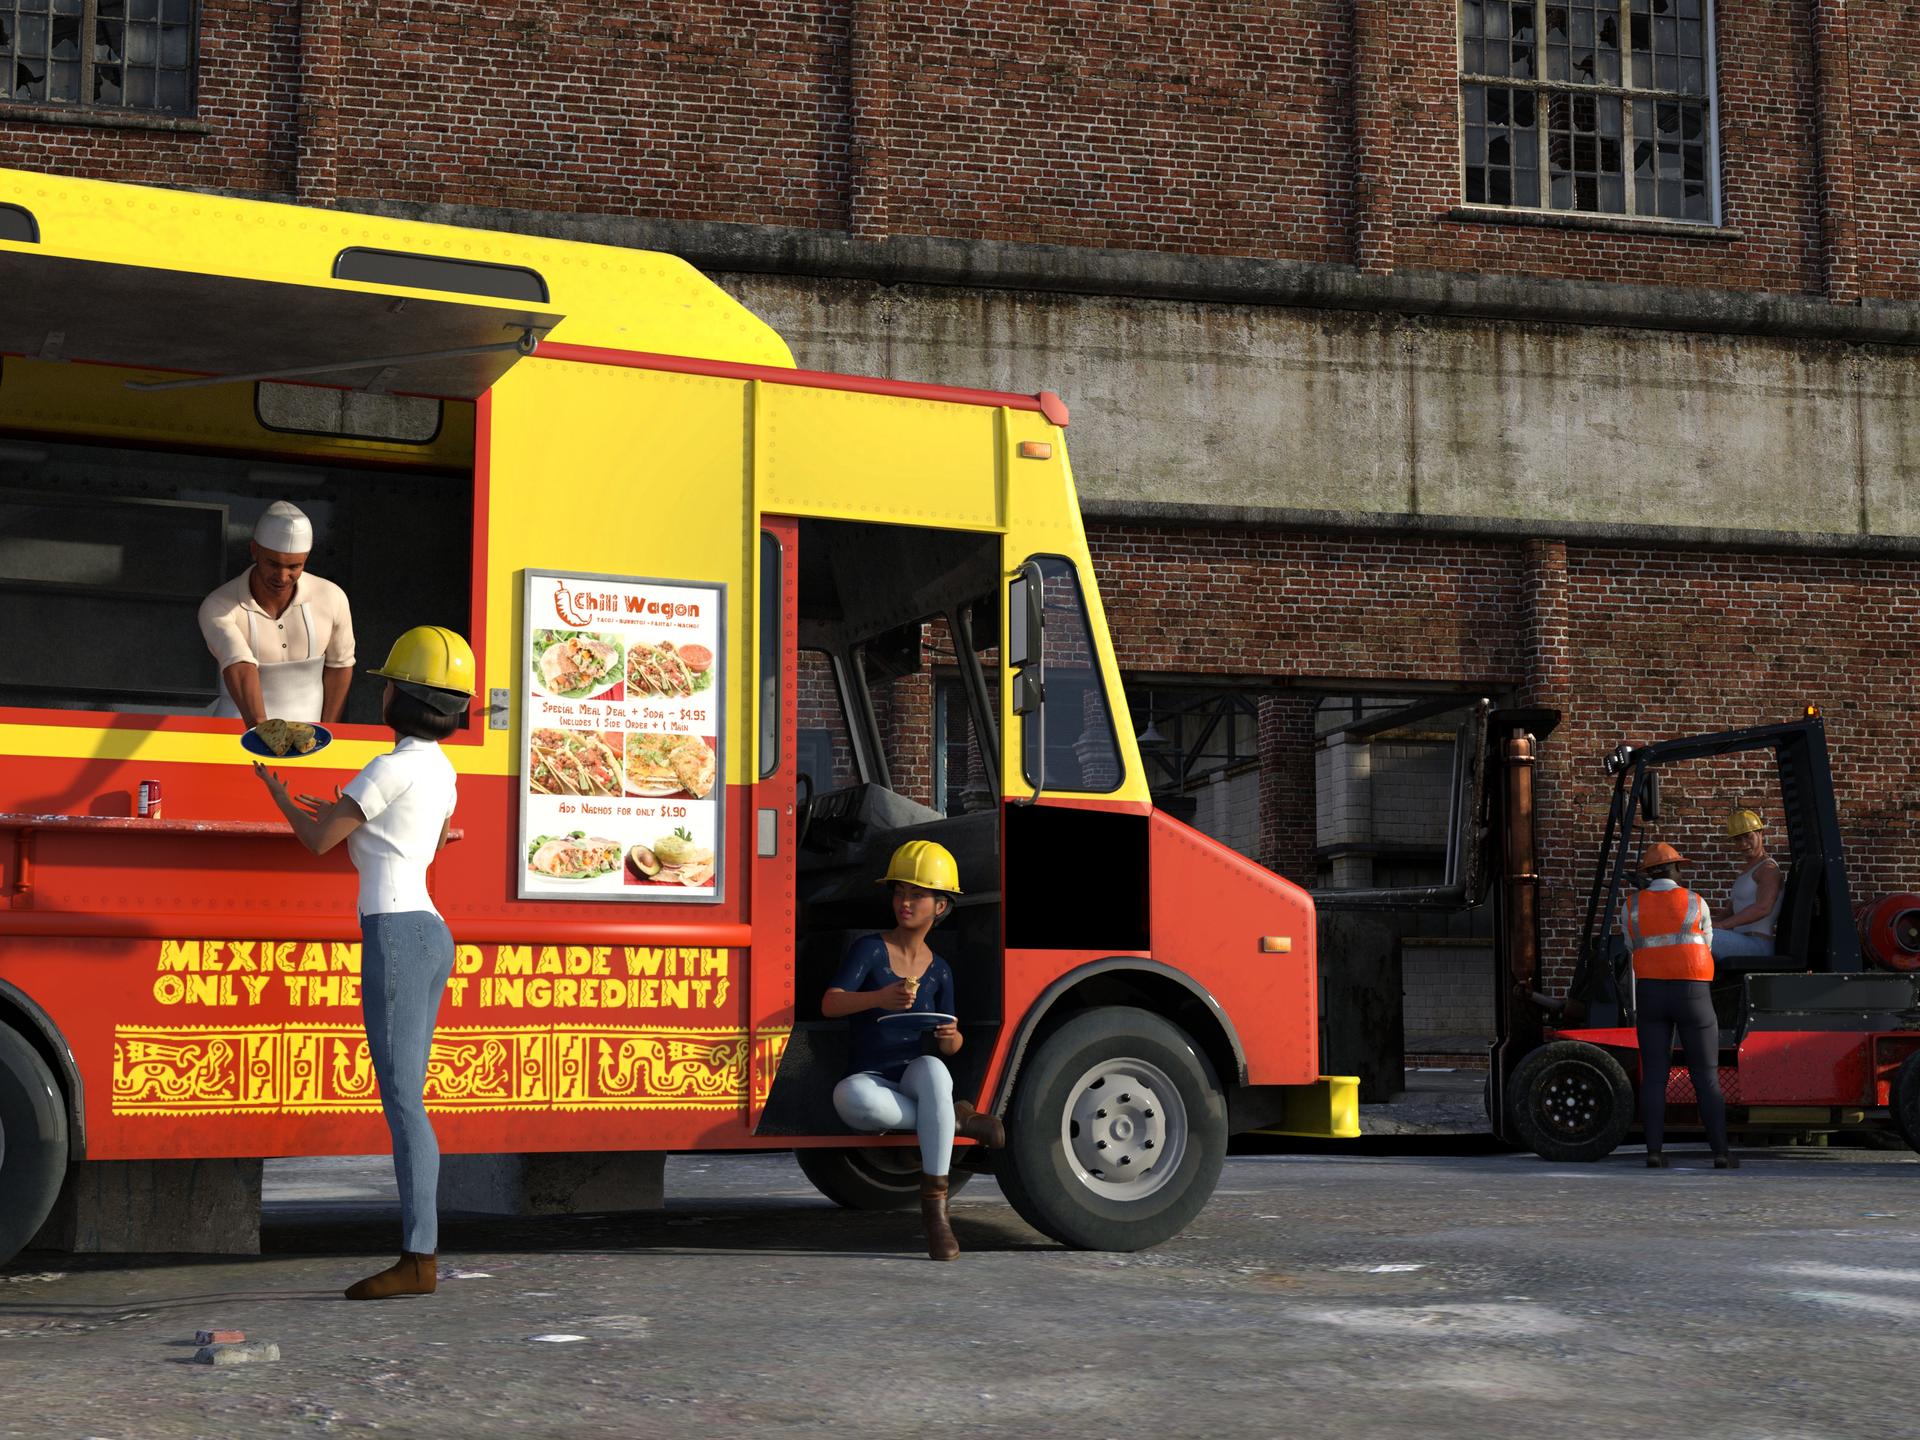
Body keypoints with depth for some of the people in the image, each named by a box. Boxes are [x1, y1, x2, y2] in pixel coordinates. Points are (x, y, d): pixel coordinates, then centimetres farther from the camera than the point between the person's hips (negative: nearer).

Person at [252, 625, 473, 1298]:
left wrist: (278, 793, 16)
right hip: (432, 934, 9)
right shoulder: (440, 769, 17)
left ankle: (418, 1259, -14)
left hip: (396, 933, -9)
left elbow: (317, 839, -3)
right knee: (404, 1099, 9)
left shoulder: (393, 767, -10)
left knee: (401, 1098, -11)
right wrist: (345, 813, 43)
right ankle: (420, 1253, 8)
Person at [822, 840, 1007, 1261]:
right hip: (873, 1079, -2)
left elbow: (951, 1045, 13)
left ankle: (935, 1204, -34)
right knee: (850, 1097, -41)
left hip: (916, 1079, 2)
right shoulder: (870, 949, -2)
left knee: (931, 1067, -38)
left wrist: (950, 1037, -14)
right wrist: (880, 997, -36)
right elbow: (830, 1004, -16)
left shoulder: (938, 971, 9)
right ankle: (956, 1119, -21)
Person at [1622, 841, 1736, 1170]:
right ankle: (1721, 1153, 0)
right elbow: (1706, 947, 12)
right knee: (1707, 1077, 2)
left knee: (1653, 1077, 3)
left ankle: (1654, 1152, -2)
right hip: (1691, 994, -2)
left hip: (1650, 994, 2)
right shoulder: (1695, 903, -1)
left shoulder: (1631, 907, 3)